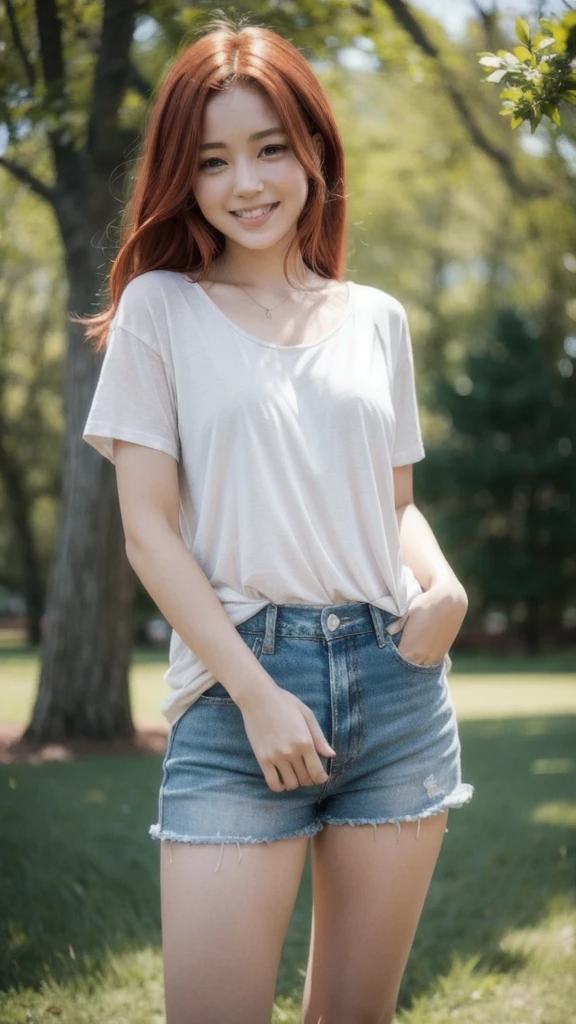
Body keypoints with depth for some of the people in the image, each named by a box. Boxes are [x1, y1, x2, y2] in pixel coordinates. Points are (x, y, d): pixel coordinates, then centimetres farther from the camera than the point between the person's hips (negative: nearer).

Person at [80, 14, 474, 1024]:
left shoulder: (376, 319, 13)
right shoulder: (161, 307, 3)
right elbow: (148, 526, -2)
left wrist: (443, 583, -4)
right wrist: (255, 692, -11)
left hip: (395, 679, 3)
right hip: (236, 686, -3)